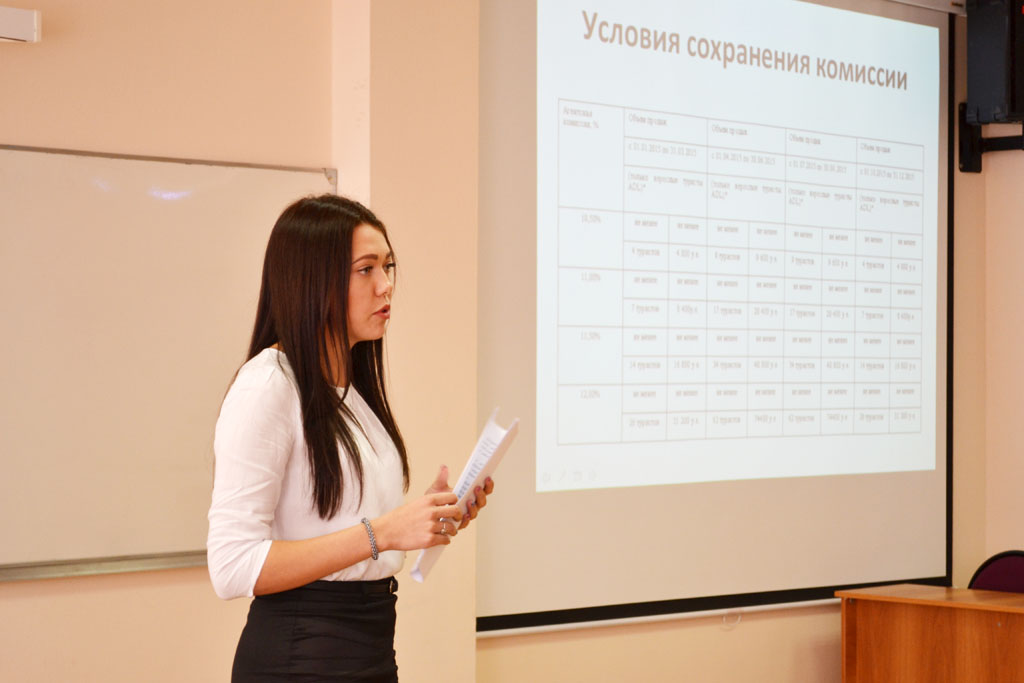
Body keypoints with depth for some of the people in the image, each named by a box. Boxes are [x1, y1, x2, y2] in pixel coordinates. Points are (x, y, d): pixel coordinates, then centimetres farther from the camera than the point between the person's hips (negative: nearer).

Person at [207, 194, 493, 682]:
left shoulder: (355, 387, 12)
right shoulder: (268, 385, -14)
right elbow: (233, 567, -21)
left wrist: (428, 514, 2)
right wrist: (381, 532, -23)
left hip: (374, 643, 8)